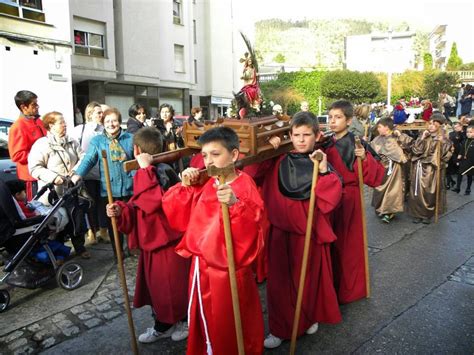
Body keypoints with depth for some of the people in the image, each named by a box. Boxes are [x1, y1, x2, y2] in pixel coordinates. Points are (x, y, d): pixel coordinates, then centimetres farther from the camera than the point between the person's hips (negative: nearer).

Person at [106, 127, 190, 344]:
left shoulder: (162, 173, -22)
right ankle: (163, 325, 39)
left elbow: (152, 201, -39)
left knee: (171, 286, 6)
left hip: (167, 241, -10)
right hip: (151, 241, 10)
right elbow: (138, 209, 11)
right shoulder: (149, 174, 8)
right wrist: (120, 211, -7)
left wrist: (145, 169, -35)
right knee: (155, 285, 20)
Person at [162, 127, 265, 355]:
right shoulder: (203, 185, 4)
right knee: (202, 323, 25)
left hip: (228, 271, -6)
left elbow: (255, 223, -33)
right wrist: (184, 186, -6)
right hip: (201, 268, 7)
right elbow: (173, 214, 8)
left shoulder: (244, 186, -17)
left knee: (230, 330, 12)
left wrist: (235, 204, -49)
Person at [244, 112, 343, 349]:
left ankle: (310, 318, 42)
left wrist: (324, 171, -26)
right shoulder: (279, 162, 0)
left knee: (308, 278, 14)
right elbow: (251, 175, -6)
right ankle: (281, 327, 29)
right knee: (280, 280, 9)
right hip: (281, 231, 2)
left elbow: (331, 198, -16)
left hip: (309, 232, -1)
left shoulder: (322, 163, -5)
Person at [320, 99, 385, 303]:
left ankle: (348, 288, 26)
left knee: (347, 244, 7)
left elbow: (376, 175, -13)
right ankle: (331, 284, 32)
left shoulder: (357, 145, -11)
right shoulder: (326, 145, 5)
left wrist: (365, 158, -29)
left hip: (348, 199, -5)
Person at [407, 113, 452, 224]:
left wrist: (442, 142, -18)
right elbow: (415, 150, -4)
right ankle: (417, 213, 12)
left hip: (432, 170, -1)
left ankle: (428, 214, 16)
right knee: (418, 192, 2)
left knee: (430, 193, 2)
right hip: (420, 168, 2)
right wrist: (422, 138, -13)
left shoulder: (442, 139, 0)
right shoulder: (423, 135, 4)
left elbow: (447, 154, -7)